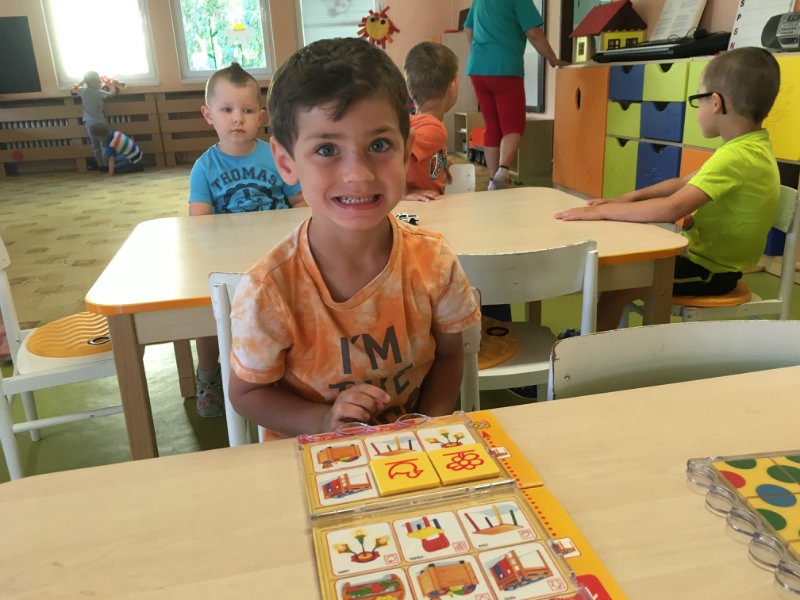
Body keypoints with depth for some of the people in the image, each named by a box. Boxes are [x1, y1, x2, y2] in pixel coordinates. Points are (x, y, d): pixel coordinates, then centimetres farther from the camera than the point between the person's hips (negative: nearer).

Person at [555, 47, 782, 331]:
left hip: (711, 272, -10)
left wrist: (601, 211, -27)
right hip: (708, 256, 10)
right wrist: (629, 197, 2)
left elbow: (671, 209, -35)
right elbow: (684, 183, 12)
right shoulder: (750, 146, 6)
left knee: (613, 288, -20)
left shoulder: (736, 157, -27)